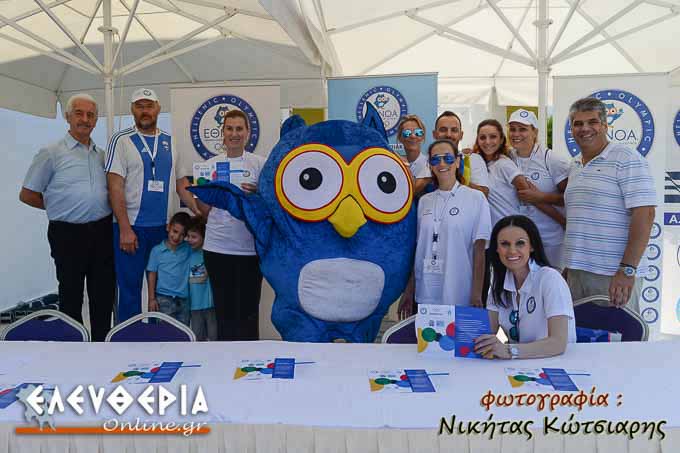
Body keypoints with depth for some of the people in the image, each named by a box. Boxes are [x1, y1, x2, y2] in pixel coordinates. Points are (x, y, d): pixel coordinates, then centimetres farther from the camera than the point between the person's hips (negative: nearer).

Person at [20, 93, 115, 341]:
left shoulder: (102, 154, 11)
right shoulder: (51, 153, -3)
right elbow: (27, 194, -1)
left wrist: (97, 210, 5)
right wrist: (62, 209, 2)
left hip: (102, 231, 4)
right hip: (68, 234, -4)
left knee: (104, 294, 10)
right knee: (71, 295, 8)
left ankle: (103, 342, 23)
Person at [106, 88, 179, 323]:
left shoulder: (170, 142, 11)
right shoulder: (121, 140, -1)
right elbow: (115, 186, -7)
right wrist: (125, 229, -13)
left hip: (165, 227, 4)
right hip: (132, 227, -3)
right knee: (130, 290, 4)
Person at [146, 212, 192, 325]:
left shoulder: (188, 249, 3)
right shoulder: (157, 251, -1)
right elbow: (152, 274, 2)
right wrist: (152, 298, -1)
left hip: (183, 299, 3)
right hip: (164, 299, -2)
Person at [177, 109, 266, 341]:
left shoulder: (259, 163, 2)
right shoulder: (211, 164, 8)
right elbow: (206, 210, 9)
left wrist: (257, 194, -17)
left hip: (249, 247, -2)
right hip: (217, 246, 2)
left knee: (247, 310, 2)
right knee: (223, 309, 10)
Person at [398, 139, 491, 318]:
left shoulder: (475, 198, -3)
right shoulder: (424, 201, 8)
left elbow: (479, 249, -5)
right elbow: (418, 249, 10)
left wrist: (476, 295, -10)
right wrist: (409, 291, 9)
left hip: (460, 297, -3)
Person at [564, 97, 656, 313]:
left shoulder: (626, 159, -7)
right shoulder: (575, 166, 15)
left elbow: (644, 215, -14)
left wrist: (627, 270, -20)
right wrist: (569, 265, 15)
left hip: (614, 276, -7)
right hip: (576, 272, 7)